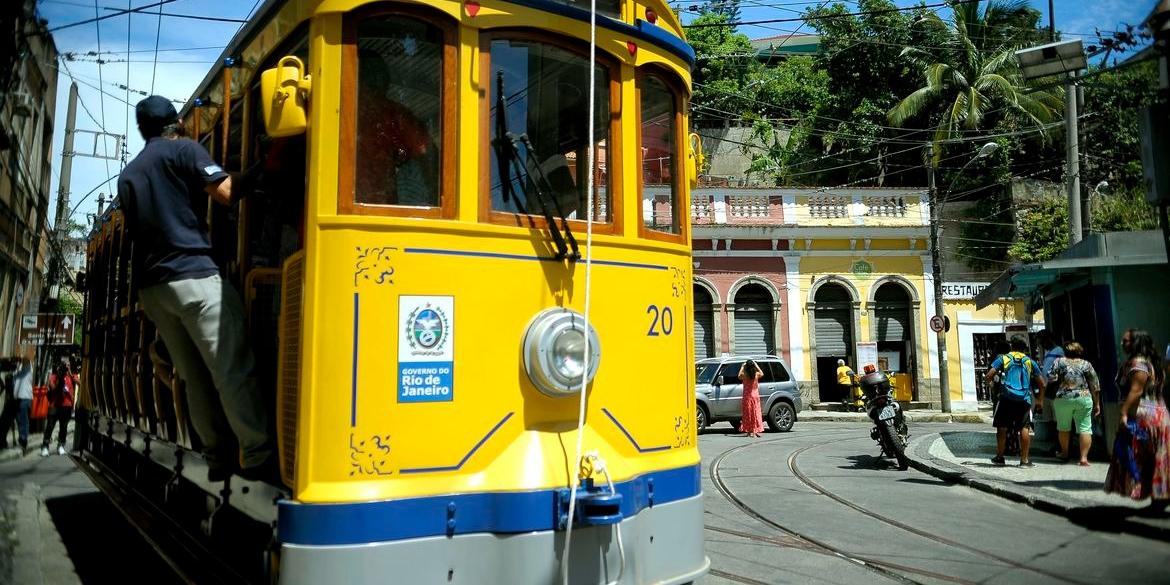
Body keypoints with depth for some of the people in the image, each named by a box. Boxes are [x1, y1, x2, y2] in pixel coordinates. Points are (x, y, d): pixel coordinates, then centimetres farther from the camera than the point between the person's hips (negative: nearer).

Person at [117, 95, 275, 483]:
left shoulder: (127, 174, 23)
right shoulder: (183, 150, 2)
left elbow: (137, 228, 25)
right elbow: (226, 193, -10)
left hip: (151, 285, 8)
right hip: (193, 276, -7)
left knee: (195, 377, 8)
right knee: (232, 370, -11)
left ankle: (218, 457, 8)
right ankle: (258, 456, -14)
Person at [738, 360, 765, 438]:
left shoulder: (744, 375, -12)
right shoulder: (756, 374, -8)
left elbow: (739, 376, 12)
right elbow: (762, 374, 17)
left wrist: (742, 367, 15)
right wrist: (756, 365, 21)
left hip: (747, 396, -1)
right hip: (755, 396, 1)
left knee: (748, 414, 6)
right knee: (755, 414, 7)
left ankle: (749, 431, 5)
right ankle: (755, 431, 6)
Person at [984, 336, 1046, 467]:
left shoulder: (1003, 358, 8)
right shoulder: (1030, 362, 13)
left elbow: (989, 376, -4)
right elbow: (1041, 384, 13)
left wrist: (991, 379, 19)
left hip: (1007, 398, -1)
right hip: (1024, 399, 1)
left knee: (1002, 427, 8)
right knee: (1025, 428, 2)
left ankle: (999, 457, 14)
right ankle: (1024, 460, 2)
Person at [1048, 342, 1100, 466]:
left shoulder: (1059, 361, 4)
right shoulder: (1086, 364, 8)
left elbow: (1051, 378, -7)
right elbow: (1095, 386, 7)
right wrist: (1097, 404, 13)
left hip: (1063, 399, 0)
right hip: (1084, 399, 1)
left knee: (1063, 427, 15)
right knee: (1085, 428, 1)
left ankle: (1065, 453, 27)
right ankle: (1084, 458, -6)